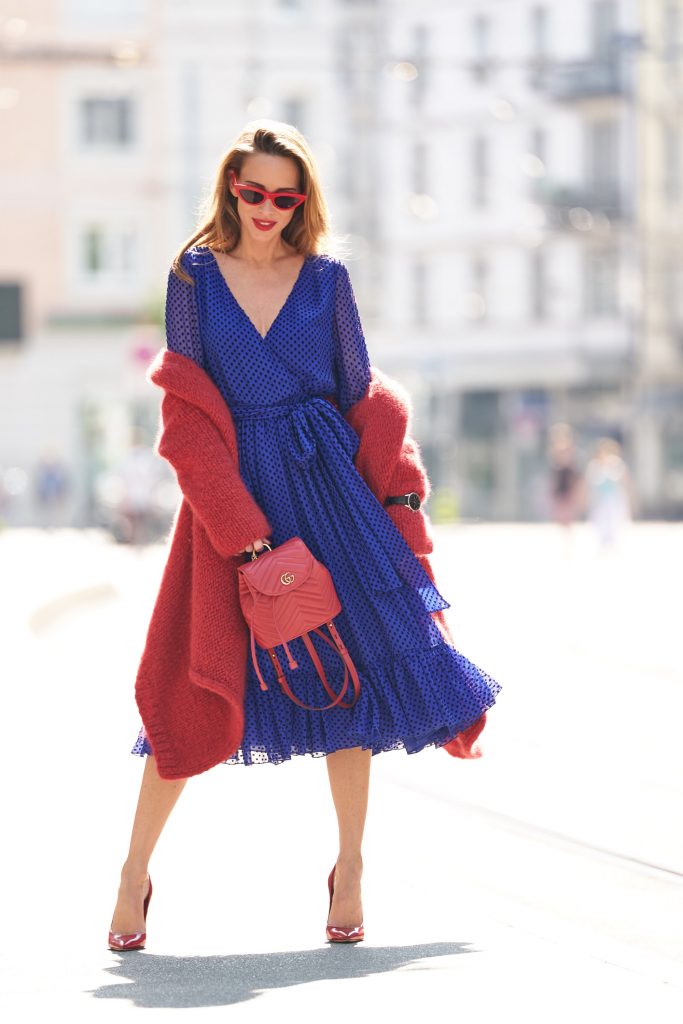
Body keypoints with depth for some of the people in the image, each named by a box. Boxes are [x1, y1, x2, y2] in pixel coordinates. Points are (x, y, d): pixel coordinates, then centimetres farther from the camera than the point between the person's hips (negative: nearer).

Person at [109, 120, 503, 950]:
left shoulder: (326, 277, 5)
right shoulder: (193, 275, 2)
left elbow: (358, 393, 9)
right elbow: (186, 406, 2)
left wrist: (375, 498, 5)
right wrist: (230, 516, -5)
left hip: (322, 479, 1)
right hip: (234, 481, -1)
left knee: (348, 662, -1)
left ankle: (349, 869, 10)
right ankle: (136, 871, 8)